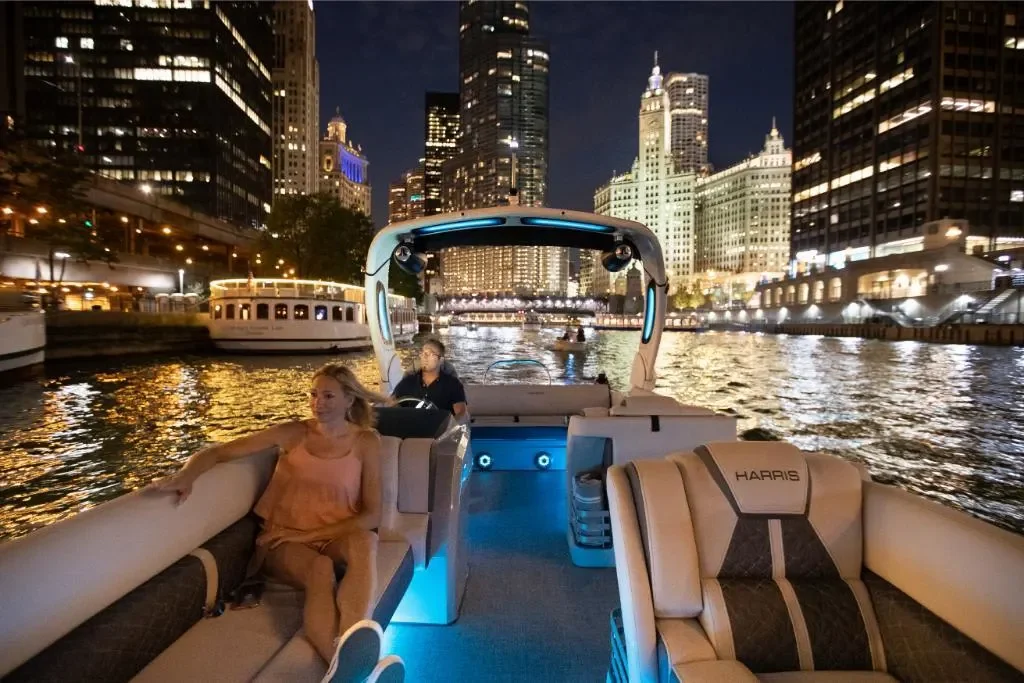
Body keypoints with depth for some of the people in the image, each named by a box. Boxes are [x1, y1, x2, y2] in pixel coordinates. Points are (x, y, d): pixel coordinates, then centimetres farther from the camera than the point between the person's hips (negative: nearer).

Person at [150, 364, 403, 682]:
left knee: (364, 541, -38)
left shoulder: (365, 441, 0)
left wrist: (309, 534, -14)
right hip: (286, 541, 1)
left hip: (335, 537, 0)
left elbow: (371, 515, -5)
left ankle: (351, 642, -64)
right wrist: (186, 475, -26)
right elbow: (218, 452, -2)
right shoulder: (293, 433, 2)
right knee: (319, 569, -37)